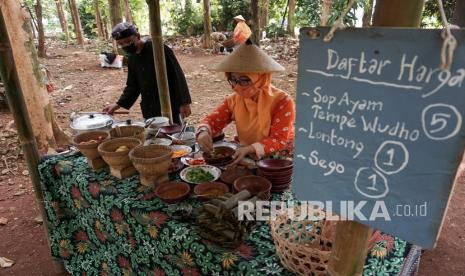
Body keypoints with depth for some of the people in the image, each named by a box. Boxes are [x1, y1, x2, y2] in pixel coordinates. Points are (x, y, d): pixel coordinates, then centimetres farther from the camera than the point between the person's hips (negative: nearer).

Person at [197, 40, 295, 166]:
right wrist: (204, 132, -25)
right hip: (245, 158, 5)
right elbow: (213, 120, -1)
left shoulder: (282, 102, -17)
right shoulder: (235, 100, -1)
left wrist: (250, 149, -36)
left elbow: (279, 140, -21)